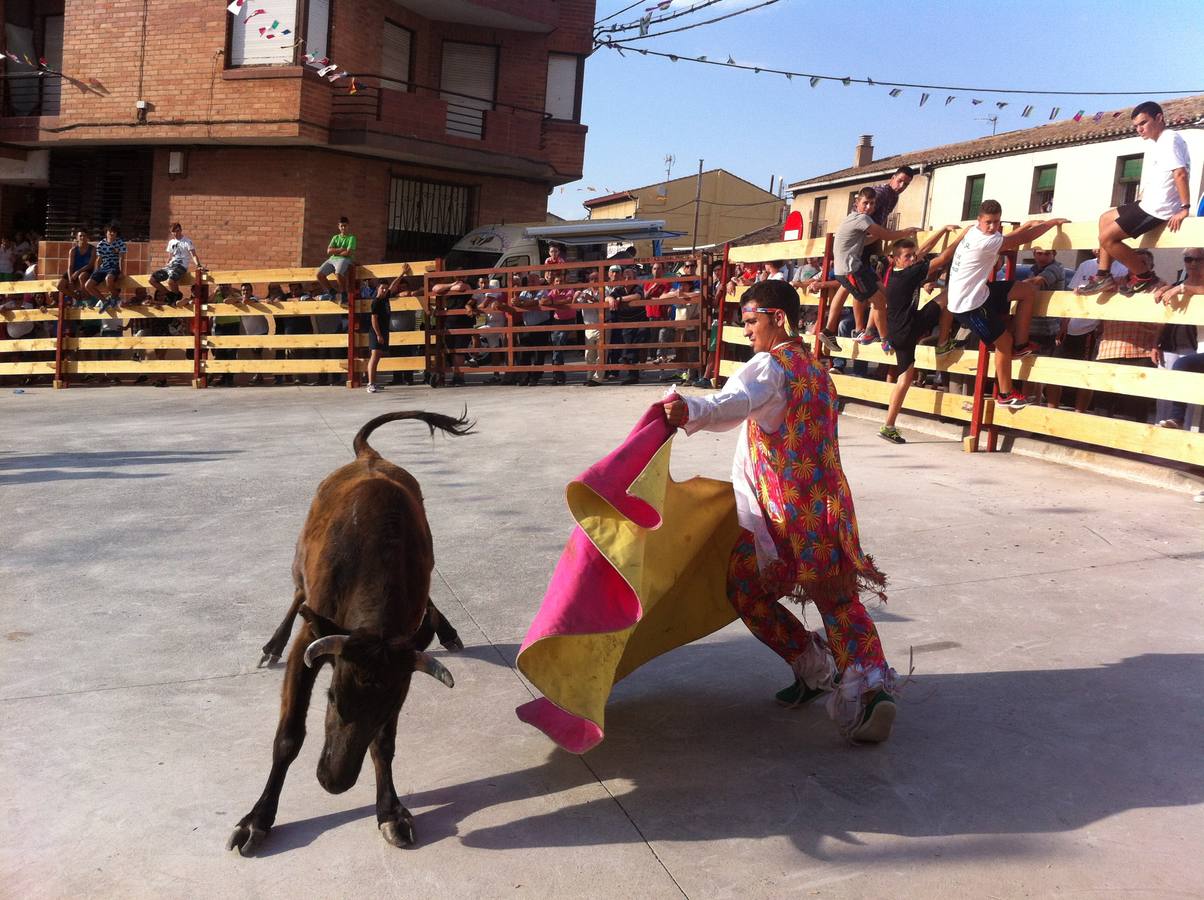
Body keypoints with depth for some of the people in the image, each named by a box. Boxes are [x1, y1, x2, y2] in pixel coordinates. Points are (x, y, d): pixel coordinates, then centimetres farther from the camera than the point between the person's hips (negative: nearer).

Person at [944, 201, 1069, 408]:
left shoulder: (975, 230, 2)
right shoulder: (985, 242, -25)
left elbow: (1004, 243, 23)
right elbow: (1024, 239, -16)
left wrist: (1028, 225, 17)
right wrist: (1053, 222, -3)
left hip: (977, 292, 9)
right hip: (967, 305, -9)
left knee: (1028, 291, 6)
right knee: (1004, 341, 1)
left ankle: (1020, 346, 13)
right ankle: (1005, 394, 15)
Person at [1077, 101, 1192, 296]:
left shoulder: (1170, 138, -15)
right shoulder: (1161, 142, 17)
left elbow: (1180, 173, -25)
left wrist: (1185, 208, -27)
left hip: (1157, 209, -11)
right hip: (1149, 204, 11)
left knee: (1107, 237, -12)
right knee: (1105, 219, 20)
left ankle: (1146, 277, -1)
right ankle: (1104, 276, 15)